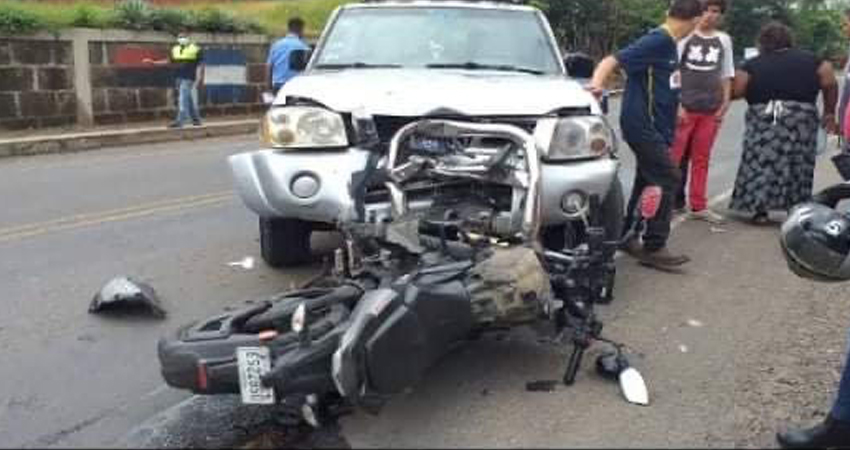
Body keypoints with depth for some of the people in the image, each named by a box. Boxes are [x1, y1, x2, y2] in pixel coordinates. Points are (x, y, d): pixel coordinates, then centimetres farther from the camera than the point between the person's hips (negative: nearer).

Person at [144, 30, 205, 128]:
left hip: (188, 79, -6)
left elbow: (199, 66, -5)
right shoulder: (175, 49, 14)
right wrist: (153, 62, 12)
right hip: (179, 78, 6)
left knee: (183, 100, -12)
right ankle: (196, 119, 19)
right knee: (189, 101, 11)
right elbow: (168, 61, 20)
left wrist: (198, 80, -12)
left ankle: (180, 121, -12)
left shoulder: (196, 49, -3)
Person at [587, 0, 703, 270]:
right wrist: (596, 84, -42)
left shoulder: (669, 44, 11)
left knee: (647, 182, 14)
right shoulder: (656, 41, -16)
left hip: (653, 126, 10)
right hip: (643, 124, -10)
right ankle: (654, 248, -2)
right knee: (667, 180, -9)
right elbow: (612, 61, -23)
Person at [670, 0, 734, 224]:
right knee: (673, 157, -5)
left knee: (701, 159, 7)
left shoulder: (724, 40, 11)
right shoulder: (685, 36, -1)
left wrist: (725, 104, 6)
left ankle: (698, 206, 13)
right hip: (684, 107, -3)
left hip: (711, 110, 4)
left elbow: (726, 75, 16)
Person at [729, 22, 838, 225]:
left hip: (763, 120, -2)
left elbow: (736, 90, -6)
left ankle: (760, 209, 1)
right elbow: (830, 83, 5)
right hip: (801, 121, 2)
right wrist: (829, 112, 14)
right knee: (798, 165, 11)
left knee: (761, 163, 4)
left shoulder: (753, 64, 6)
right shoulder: (810, 60, 13)